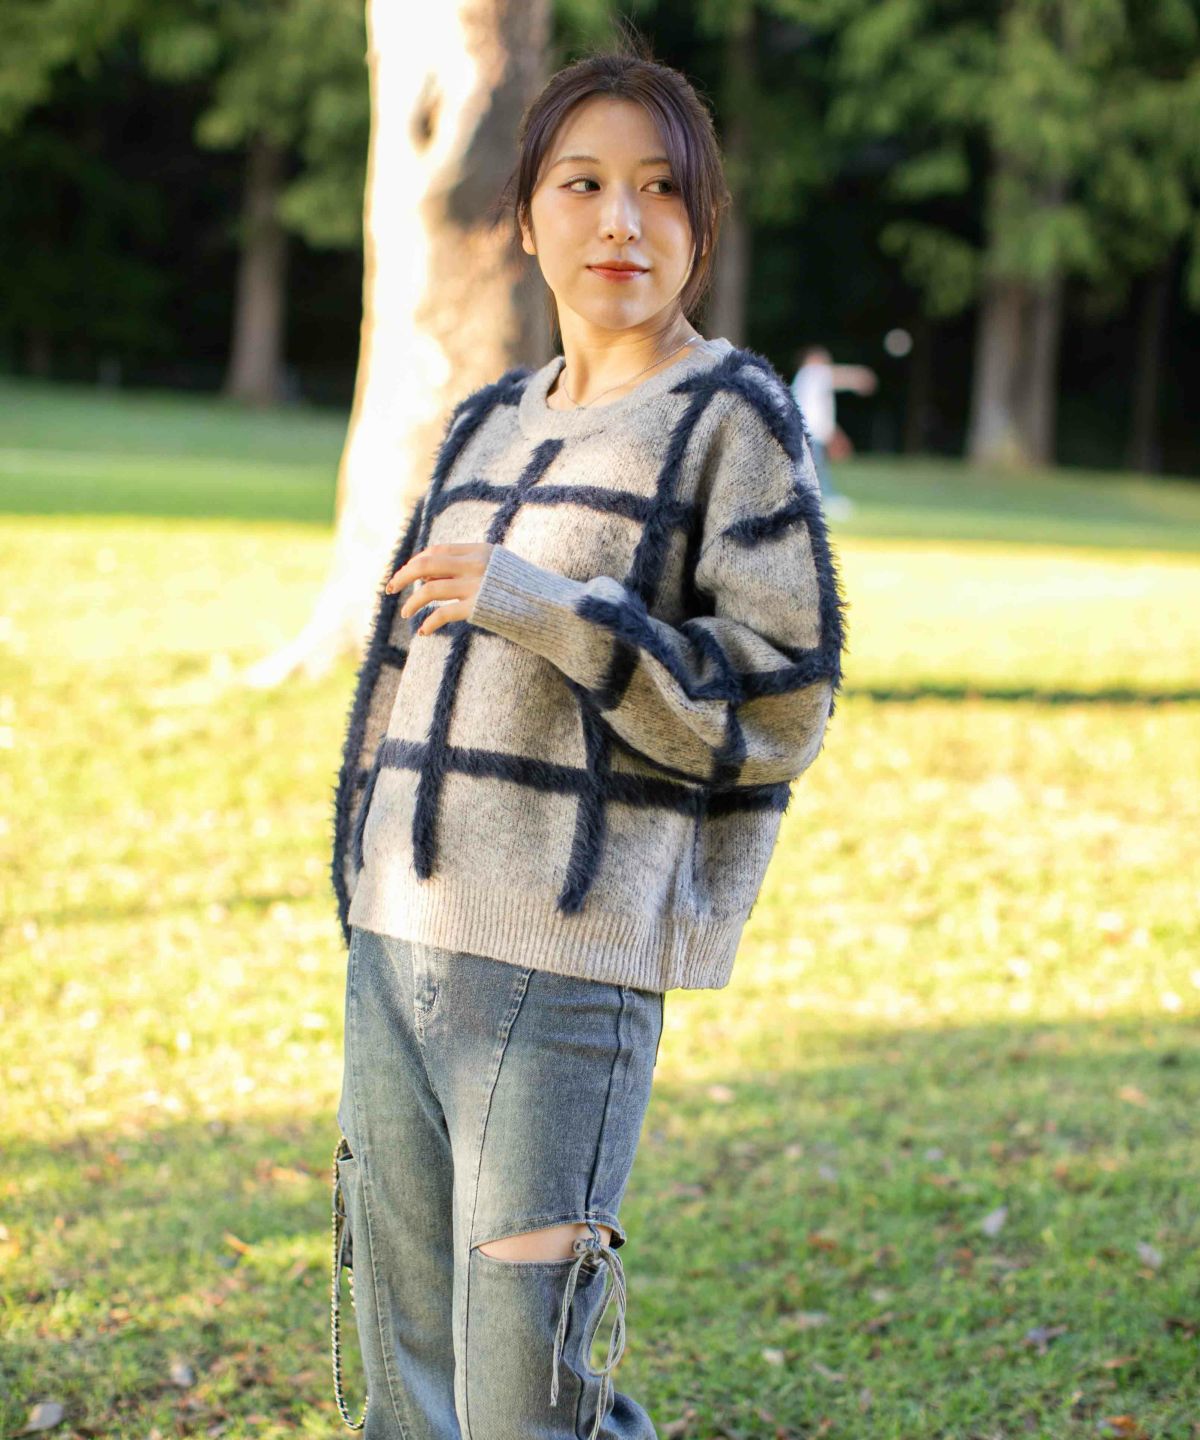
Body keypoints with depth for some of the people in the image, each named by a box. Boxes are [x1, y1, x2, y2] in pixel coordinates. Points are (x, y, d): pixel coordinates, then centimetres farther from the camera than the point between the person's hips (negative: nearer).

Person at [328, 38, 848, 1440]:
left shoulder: (736, 416, -2)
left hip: (565, 971, -7)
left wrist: (547, 610, -19)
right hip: (394, 951, 7)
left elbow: (779, 705, -8)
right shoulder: (487, 422, 17)